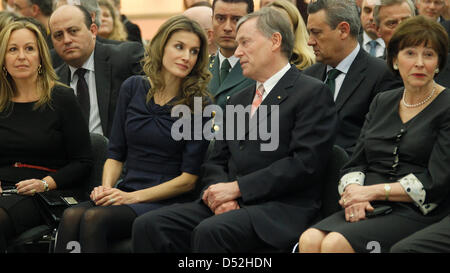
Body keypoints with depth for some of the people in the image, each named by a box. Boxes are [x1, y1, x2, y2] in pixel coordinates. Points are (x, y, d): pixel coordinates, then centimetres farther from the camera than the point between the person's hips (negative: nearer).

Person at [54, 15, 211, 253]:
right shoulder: (132, 88, 9)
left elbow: (188, 178, -5)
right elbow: (116, 152, 14)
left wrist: (134, 197, -13)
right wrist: (106, 187, -6)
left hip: (166, 202, -4)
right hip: (125, 194, 4)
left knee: (95, 218, -31)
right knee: (71, 216, -28)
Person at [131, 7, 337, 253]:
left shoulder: (313, 93, 0)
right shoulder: (238, 100, 25)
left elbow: (305, 163, -12)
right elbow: (216, 161, 21)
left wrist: (237, 188, -13)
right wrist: (218, 192, -4)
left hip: (282, 206, -7)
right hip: (231, 204, 7)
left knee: (211, 231, -36)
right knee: (148, 225, -16)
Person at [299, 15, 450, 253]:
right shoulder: (382, 102, 19)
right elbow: (356, 163, 17)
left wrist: (374, 191, -11)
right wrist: (354, 193, -6)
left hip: (416, 213, -5)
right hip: (369, 209, 5)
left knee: (336, 243, -31)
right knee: (309, 240, -25)